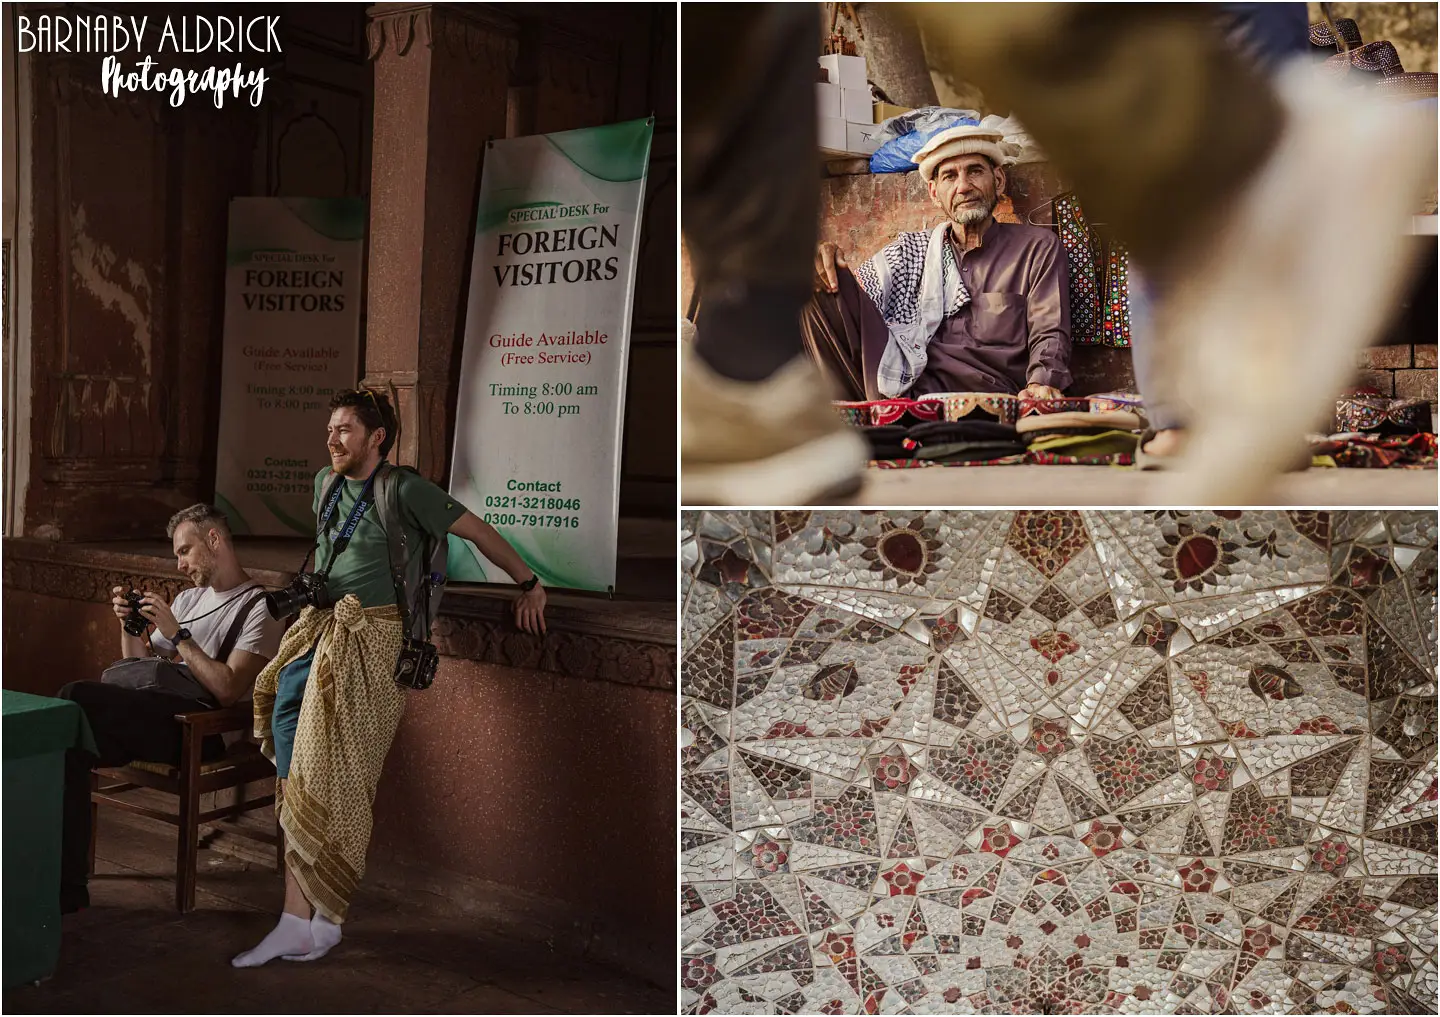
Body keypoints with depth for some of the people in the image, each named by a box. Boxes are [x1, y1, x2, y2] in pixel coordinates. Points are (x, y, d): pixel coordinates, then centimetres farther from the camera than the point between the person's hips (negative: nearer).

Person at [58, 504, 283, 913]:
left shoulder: (258, 607, 1)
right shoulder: (189, 598, 28)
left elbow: (227, 689, -12)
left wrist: (177, 634, -11)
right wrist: (129, 626, 12)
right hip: (149, 716, 7)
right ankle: (66, 886, -22)